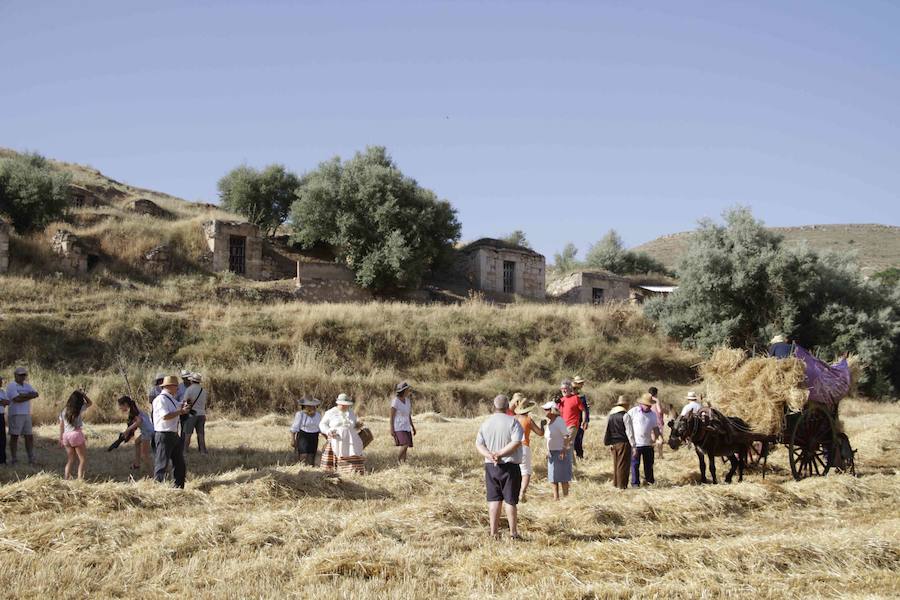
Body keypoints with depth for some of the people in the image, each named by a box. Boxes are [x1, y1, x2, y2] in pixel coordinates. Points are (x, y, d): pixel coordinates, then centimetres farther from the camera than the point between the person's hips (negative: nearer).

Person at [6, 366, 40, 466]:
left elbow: (36, 394, 0)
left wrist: (23, 395, -12)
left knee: (29, 437, 5)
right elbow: (17, 399, -18)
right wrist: (29, 395, -7)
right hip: (15, 415, -6)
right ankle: (14, 459, 2)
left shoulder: (27, 386, 15)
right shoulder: (11, 386, -5)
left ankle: (31, 459, 10)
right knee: (14, 436, -2)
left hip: (27, 415, 6)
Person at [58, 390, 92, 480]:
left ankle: (67, 477, 7)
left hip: (66, 435, 5)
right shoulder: (80, 409, -5)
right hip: (76, 434, -5)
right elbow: (89, 403, 13)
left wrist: (60, 440, 15)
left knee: (70, 460, 14)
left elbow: (61, 427, 9)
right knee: (83, 459, 3)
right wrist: (83, 394, 5)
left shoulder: (64, 411, 6)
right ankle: (80, 478, -9)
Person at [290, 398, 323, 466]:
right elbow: (294, 427, -8)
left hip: (313, 439, 4)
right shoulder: (300, 414, -9)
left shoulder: (318, 415, 5)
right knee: (304, 457, -13)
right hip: (303, 437, -4)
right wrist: (293, 439, -13)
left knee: (311, 457, 1)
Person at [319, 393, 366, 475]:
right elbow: (322, 424, 6)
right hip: (336, 440, -2)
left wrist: (357, 425, 7)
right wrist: (328, 431, -12)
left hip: (349, 441, 3)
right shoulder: (330, 413, 4)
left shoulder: (351, 413, 15)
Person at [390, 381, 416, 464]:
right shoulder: (395, 401, -14)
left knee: (405, 448, 1)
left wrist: (413, 427, 15)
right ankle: (398, 459, 1)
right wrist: (391, 430, -17)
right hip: (398, 427, -7)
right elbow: (391, 416, -12)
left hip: (406, 427, 7)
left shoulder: (407, 400, 7)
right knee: (405, 445, -22)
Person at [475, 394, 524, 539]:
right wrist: (500, 454, -16)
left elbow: (478, 444, 1)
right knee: (510, 500, 2)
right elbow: (516, 442, -19)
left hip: (490, 466, 4)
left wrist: (490, 455, -12)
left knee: (493, 499, 9)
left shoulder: (485, 423, 6)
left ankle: (494, 531, 8)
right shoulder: (512, 422, -9)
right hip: (509, 466, -4)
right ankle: (513, 533, 7)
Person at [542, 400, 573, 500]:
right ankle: (556, 497, 17)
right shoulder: (549, 421, 11)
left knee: (562, 477, -4)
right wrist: (548, 450, 15)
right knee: (553, 477, 11)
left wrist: (564, 450, -23)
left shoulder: (559, 421, -15)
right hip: (552, 453, 9)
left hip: (561, 452, -9)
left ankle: (565, 497, 1)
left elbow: (566, 436, -19)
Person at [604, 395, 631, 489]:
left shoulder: (610, 416, 5)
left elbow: (607, 431, 8)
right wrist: (631, 442, 0)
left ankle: (615, 483, 20)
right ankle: (622, 485, -1)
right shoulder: (625, 416, -13)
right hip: (623, 443, -6)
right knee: (623, 465, -2)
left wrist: (608, 443, 13)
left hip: (613, 443, 6)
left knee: (615, 464, 15)